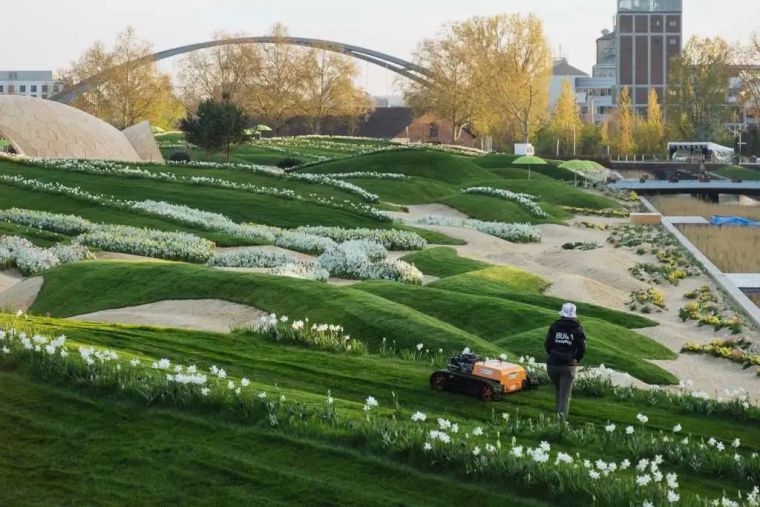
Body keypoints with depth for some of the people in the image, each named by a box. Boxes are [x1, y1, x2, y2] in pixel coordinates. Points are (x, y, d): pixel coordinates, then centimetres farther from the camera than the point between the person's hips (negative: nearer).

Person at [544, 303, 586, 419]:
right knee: (565, 395, -1)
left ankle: (558, 412, 29)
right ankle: (561, 417, -14)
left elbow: (547, 344, 0)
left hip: (553, 364, 2)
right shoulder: (577, 329, -2)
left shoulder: (554, 326, 1)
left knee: (558, 390, 24)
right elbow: (582, 348, -5)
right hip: (569, 366, -2)